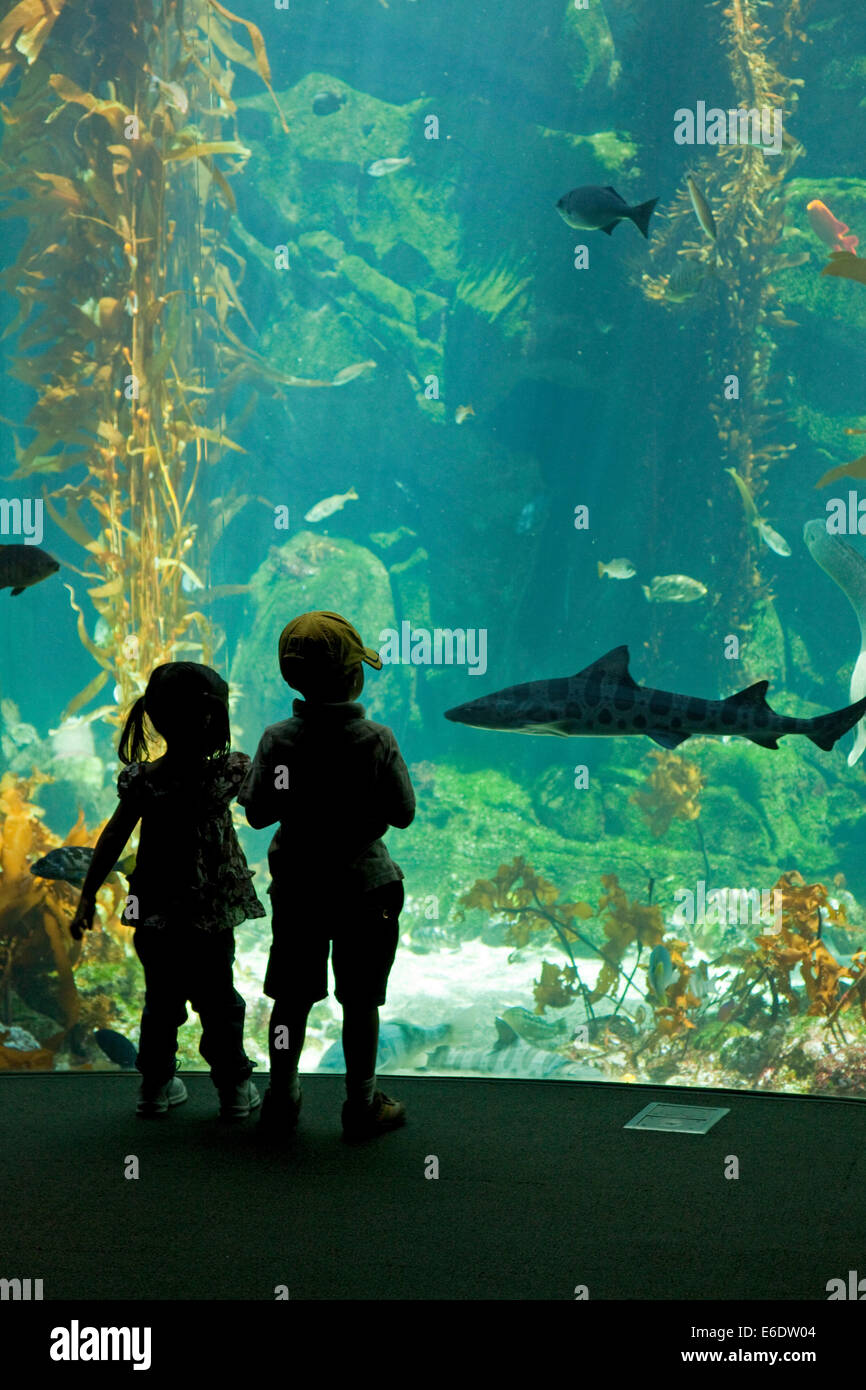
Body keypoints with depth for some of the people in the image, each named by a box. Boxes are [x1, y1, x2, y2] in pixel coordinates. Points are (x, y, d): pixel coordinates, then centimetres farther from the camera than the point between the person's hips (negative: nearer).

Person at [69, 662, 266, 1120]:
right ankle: (235, 1089, 23)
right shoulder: (226, 774, -21)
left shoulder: (141, 780, -12)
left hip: (154, 915, 3)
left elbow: (111, 841, -4)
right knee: (219, 1002, 13)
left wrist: (87, 898, 4)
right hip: (210, 916, -3)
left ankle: (156, 1086, 28)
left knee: (161, 1001, 19)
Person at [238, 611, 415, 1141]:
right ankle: (363, 1107, 17)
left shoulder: (279, 740, -10)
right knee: (360, 1002, 8)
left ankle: (282, 1101, 23)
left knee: (292, 998, 13)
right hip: (364, 887, -2)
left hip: (298, 888, 2)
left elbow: (258, 813, -5)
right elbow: (403, 813, -7)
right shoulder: (377, 740, -14)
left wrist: (251, 777, 13)